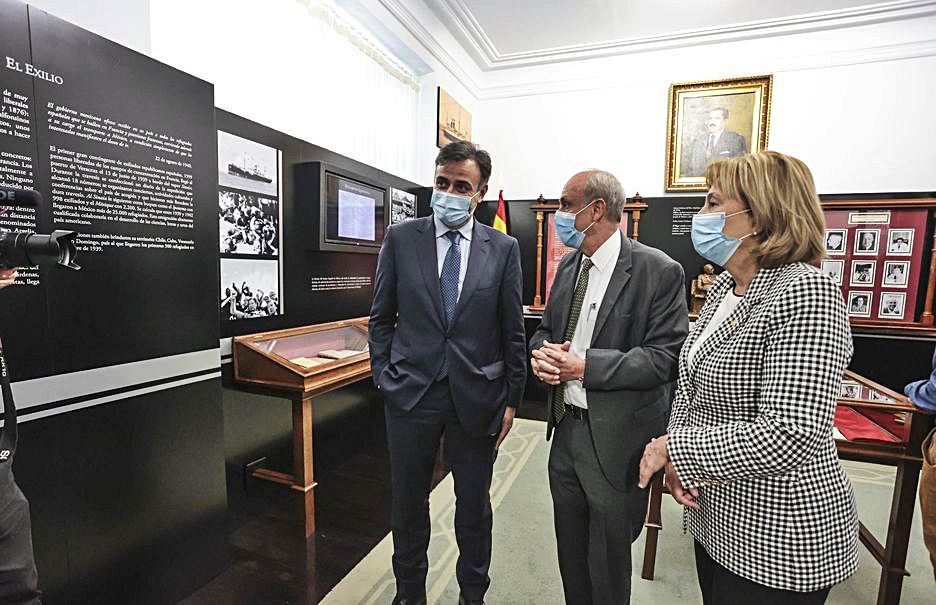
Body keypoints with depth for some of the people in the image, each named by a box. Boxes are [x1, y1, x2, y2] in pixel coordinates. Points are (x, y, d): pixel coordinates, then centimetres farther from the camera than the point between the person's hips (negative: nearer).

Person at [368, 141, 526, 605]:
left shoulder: (504, 249, -1)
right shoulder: (400, 239, -1)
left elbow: (513, 329, 1)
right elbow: (381, 318, 4)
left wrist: (511, 398, 1)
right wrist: (384, 377, -1)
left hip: (476, 395, 0)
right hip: (410, 392, 1)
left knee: (474, 504, 17)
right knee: (408, 502, 18)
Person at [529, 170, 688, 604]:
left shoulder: (659, 271, -14)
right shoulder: (569, 266, 6)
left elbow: (665, 356, -18)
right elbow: (546, 329, 13)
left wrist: (584, 366, -23)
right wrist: (541, 354, -10)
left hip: (616, 439, -6)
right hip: (566, 426, 6)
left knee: (608, 561, 16)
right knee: (570, 549, 25)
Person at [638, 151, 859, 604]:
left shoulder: (805, 295, -23)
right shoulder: (725, 287, 3)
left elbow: (789, 437, -30)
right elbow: (693, 381, 9)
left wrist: (675, 450, -20)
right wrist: (676, 464, -4)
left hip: (777, 537, -7)